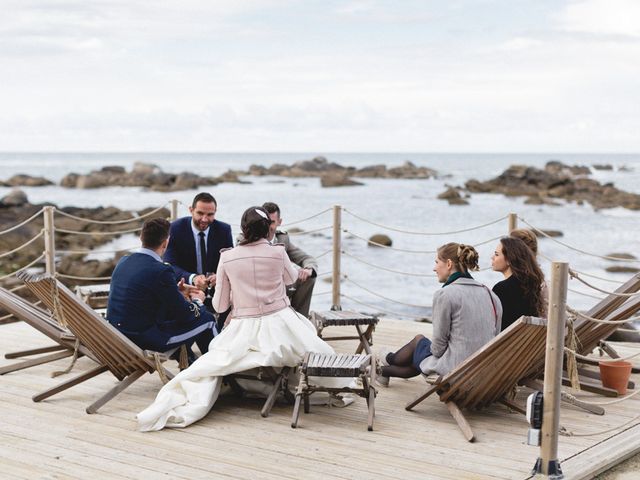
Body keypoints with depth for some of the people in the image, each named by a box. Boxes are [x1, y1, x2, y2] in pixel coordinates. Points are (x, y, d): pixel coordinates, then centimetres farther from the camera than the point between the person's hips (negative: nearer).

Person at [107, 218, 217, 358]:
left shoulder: (123, 262, 2)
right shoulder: (161, 271, -21)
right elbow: (184, 314, -13)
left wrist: (176, 291, 18)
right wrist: (197, 301, 9)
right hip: (144, 340, -8)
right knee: (207, 319, 7)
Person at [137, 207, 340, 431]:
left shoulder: (227, 257, -2)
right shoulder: (278, 252, -3)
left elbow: (219, 305, 4)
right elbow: (291, 278, 21)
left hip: (243, 328, 0)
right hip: (279, 325, 0)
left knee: (210, 366, 5)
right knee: (322, 356, 21)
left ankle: (177, 409, -17)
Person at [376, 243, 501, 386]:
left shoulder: (444, 294, -16)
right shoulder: (488, 293, 5)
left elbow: (439, 342, -12)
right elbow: (495, 335, 10)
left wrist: (435, 351, 10)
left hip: (455, 368, -7)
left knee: (418, 340, 24)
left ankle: (390, 359, 53)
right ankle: (384, 371, 50)